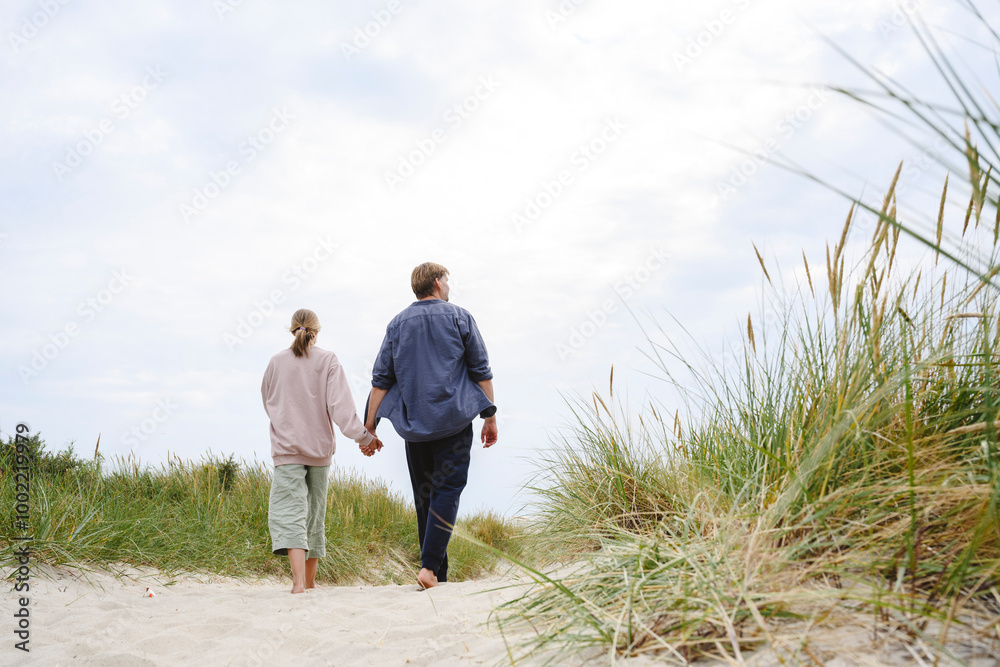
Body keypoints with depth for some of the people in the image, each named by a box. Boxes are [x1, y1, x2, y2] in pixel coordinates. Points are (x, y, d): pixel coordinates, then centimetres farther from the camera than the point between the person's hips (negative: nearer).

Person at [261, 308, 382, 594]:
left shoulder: (277, 362, 3)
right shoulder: (328, 360, -2)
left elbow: (268, 402, 16)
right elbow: (340, 404, -12)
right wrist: (362, 436, -11)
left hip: (286, 447, -1)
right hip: (320, 448, 1)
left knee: (288, 511, -9)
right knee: (314, 512, 13)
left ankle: (299, 580, -27)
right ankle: (309, 580, 24)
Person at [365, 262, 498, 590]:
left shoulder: (397, 324, 9)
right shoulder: (460, 318, 2)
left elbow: (381, 379, 5)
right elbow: (481, 371, 0)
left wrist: (369, 428, 8)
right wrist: (490, 417, 5)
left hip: (414, 424, 3)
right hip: (454, 421, -3)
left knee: (424, 497, 10)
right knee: (447, 491, -2)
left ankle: (439, 575, 13)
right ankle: (430, 567, -16)